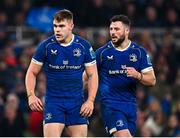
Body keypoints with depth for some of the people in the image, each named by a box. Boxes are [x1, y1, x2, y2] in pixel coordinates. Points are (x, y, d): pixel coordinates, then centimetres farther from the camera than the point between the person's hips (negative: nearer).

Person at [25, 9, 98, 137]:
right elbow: (32, 72, 4)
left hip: (77, 102, 2)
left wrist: (90, 100, -6)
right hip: (53, 101, -1)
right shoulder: (46, 46, -3)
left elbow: (92, 75, 5)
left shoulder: (84, 46, 0)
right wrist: (31, 95, -10)